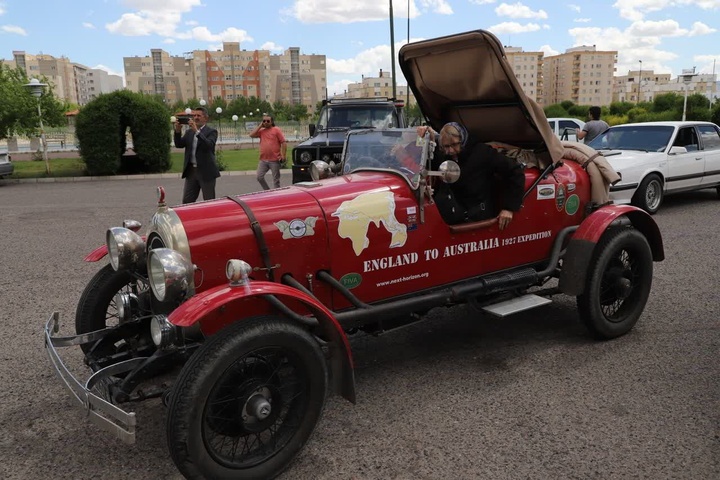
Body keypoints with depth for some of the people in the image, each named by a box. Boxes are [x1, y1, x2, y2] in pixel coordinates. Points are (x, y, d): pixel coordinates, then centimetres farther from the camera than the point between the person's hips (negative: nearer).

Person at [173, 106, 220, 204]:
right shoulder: (189, 131, 14)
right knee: (186, 202, 6)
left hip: (206, 171, -5)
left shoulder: (211, 131, -3)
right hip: (191, 171, 5)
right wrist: (178, 131, -10)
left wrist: (196, 131, -27)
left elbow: (209, 145, -21)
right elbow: (179, 144, 5)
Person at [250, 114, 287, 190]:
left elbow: (284, 143, -6)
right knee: (259, 177, 0)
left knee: (276, 180, 4)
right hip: (263, 160, 5)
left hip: (274, 160, -5)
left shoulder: (276, 130, -1)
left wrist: (283, 155, -15)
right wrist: (260, 126, 3)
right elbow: (251, 135, 0)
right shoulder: (261, 131, 13)